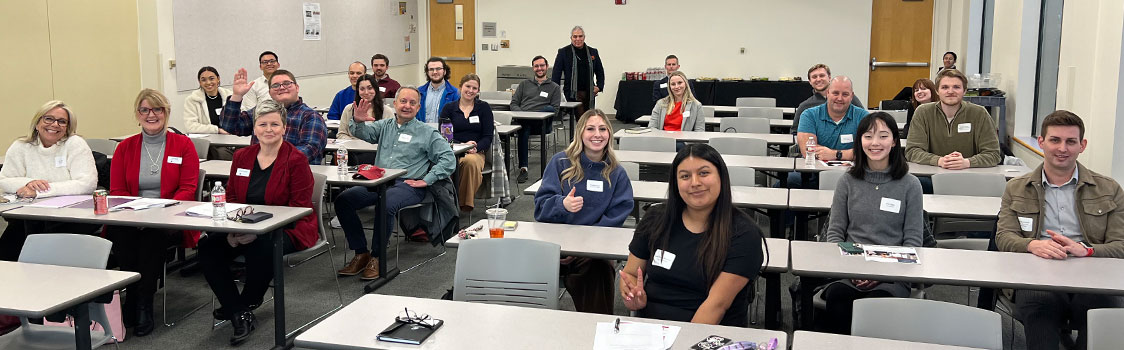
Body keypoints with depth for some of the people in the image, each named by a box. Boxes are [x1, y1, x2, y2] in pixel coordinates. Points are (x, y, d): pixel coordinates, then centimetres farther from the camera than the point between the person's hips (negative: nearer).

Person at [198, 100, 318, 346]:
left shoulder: (296, 160, -7)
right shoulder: (241, 157, 10)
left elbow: (299, 208, -13)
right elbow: (230, 198, 13)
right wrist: (232, 230, -9)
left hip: (289, 230, -6)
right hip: (245, 228, 6)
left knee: (261, 248, -36)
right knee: (208, 247, -19)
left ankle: (245, 305, -6)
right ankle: (240, 315, -12)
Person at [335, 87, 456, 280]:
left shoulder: (427, 132, 9)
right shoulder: (385, 125, 21)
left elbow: (449, 159, 0)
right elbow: (363, 133, 5)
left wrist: (426, 180, -9)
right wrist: (358, 121, -19)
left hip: (407, 185, -5)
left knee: (386, 205, -36)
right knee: (343, 200, -17)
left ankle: (377, 257, -20)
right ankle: (361, 253, -9)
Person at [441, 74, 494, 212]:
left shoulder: (484, 108, 13)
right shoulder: (449, 108, 14)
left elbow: (488, 136, 6)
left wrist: (475, 148, -15)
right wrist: (462, 145, -14)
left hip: (476, 152, 0)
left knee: (471, 161, -38)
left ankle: (466, 202, -25)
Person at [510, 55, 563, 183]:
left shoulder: (554, 87, 19)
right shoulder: (524, 84, 27)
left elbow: (554, 110, 7)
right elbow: (513, 103, 18)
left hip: (541, 123, -1)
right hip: (522, 120, 1)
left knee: (549, 109, -34)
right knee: (525, 128, -35)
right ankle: (523, 169, -35)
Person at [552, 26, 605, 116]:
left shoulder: (593, 52, 12)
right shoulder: (563, 52, 1)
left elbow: (600, 71, 21)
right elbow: (556, 73, 0)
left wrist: (599, 86, 8)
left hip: (589, 93, 4)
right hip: (573, 93, -4)